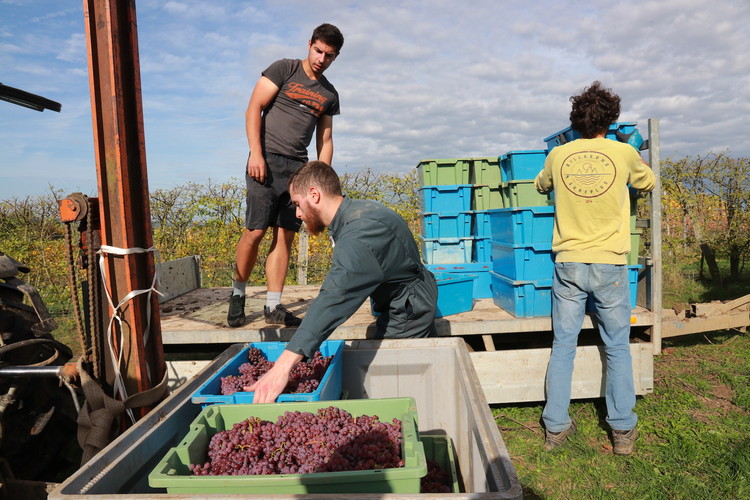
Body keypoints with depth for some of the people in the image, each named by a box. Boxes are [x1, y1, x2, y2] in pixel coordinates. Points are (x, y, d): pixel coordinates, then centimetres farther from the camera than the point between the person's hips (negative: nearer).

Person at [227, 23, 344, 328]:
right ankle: (238, 294, 12)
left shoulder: (329, 94, 17)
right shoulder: (284, 69, 3)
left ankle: (273, 307, 7)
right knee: (255, 231, -9)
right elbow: (254, 109, -4)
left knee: (285, 236, 1)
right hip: (267, 162, -4)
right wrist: (256, 154, -14)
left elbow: (325, 139, 18)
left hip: (299, 168, 5)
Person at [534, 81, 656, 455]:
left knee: (562, 346, 9)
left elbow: (540, 186, 21)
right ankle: (622, 431, 21)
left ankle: (555, 427, 16)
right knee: (617, 348, 12)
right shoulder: (624, 153, -3)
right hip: (609, 264, -1)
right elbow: (648, 183, 18)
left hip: (568, 264, 1)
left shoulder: (557, 155, 0)